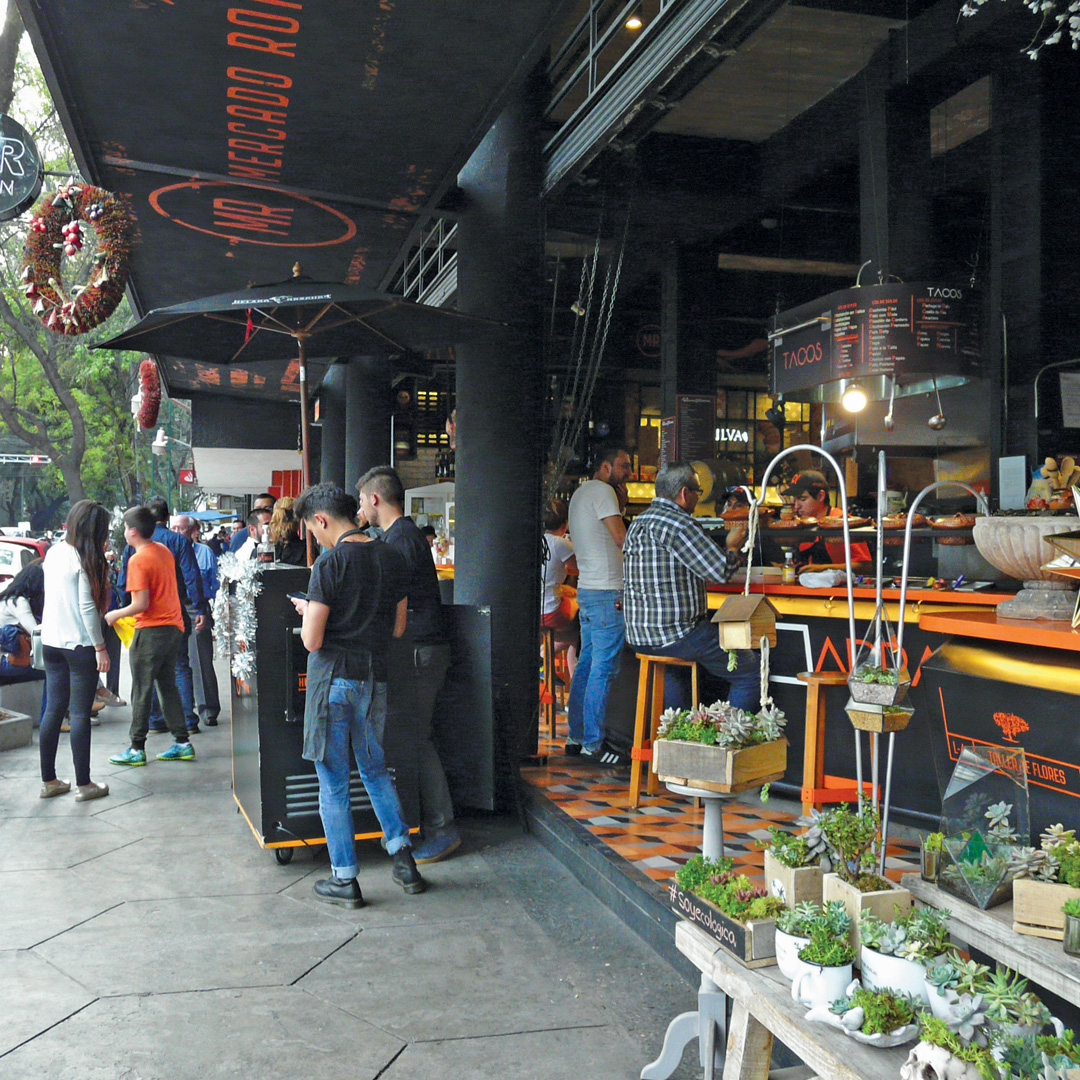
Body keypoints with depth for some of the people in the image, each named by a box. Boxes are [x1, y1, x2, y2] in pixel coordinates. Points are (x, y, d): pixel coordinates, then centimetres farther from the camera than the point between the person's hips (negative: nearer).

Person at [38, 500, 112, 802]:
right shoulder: (85, 560, -14)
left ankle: (48, 780, 19)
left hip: (51, 642, 7)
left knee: (54, 709, 12)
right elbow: (87, 607, -16)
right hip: (79, 644, -7)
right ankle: (83, 784, 7)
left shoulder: (54, 552, 6)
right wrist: (100, 647, -12)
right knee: (80, 713, 0)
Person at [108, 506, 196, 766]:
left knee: (141, 691, 2)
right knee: (168, 687, 14)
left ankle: (137, 749, 8)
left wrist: (115, 615, -3)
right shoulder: (164, 551, 9)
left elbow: (142, 603, -19)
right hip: (174, 627, 8)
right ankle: (183, 743, 15)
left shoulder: (138, 560, -14)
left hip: (150, 631, -8)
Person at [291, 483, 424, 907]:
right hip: (375, 679, 6)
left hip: (332, 679, -5)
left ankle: (345, 879, 14)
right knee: (375, 769, 22)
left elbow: (312, 641, -14)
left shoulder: (330, 564, -14)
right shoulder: (391, 558, 4)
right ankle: (403, 858, 20)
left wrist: (307, 611, 4)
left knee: (333, 783, 6)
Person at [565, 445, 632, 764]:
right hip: (606, 592, -10)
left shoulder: (580, 493, 20)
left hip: (586, 590, 10)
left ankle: (576, 737, 19)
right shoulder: (602, 491, -10)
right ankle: (593, 744, -4)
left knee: (587, 664, 13)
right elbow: (622, 539, -16)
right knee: (604, 669, -7)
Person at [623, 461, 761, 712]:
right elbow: (720, 571, -18)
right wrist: (732, 546, 3)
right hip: (676, 634, -10)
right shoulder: (677, 524, -17)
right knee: (752, 671, 1)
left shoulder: (637, 522, 14)